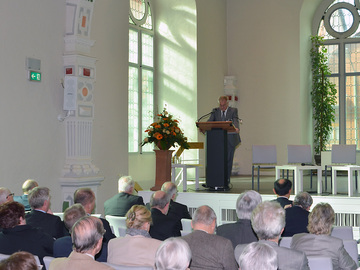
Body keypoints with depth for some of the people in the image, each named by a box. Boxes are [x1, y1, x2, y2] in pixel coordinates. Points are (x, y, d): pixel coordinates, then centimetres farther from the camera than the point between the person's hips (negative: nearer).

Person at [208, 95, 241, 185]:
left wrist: (236, 128, -38)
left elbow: (235, 120, -15)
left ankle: (226, 181, 8)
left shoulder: (233, 110, 2)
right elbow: (210, 121, -4)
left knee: (228, 160, -1)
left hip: (230, 139, -2)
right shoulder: (215, 111, 9)